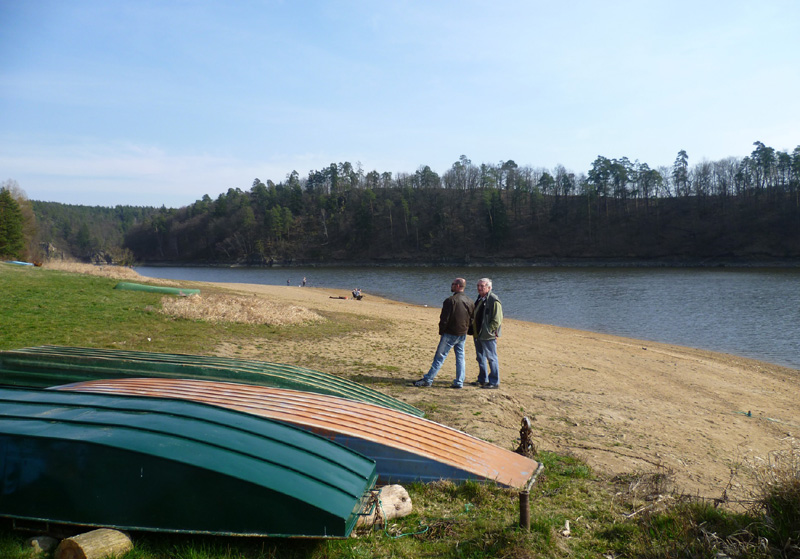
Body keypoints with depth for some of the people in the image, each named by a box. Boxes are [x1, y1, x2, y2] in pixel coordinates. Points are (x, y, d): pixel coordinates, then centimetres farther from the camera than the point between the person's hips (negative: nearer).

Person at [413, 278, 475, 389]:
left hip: (450, 334, -6)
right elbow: (472, 319, 11)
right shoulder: (470, 302, 6)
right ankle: (459, 382, 11)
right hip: (462, 334, 6)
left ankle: (428, 379, 2)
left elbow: (444, 318, -15)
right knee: (460, 357, 11)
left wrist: (441, 332, -3)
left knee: (439, 357, -2)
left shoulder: (450, 300, -15)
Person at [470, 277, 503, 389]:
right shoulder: (479, 299, 13)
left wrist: (488, 331, -17)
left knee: (491, 358, -1)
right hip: (478, 335, 9)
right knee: (480, 358, 17)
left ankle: (494, 382, 7)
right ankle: (482, 379, 28)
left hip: (488, 336, -9)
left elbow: (497, 320, -17)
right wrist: (474, 331, 15)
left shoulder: (494, 300, -15)